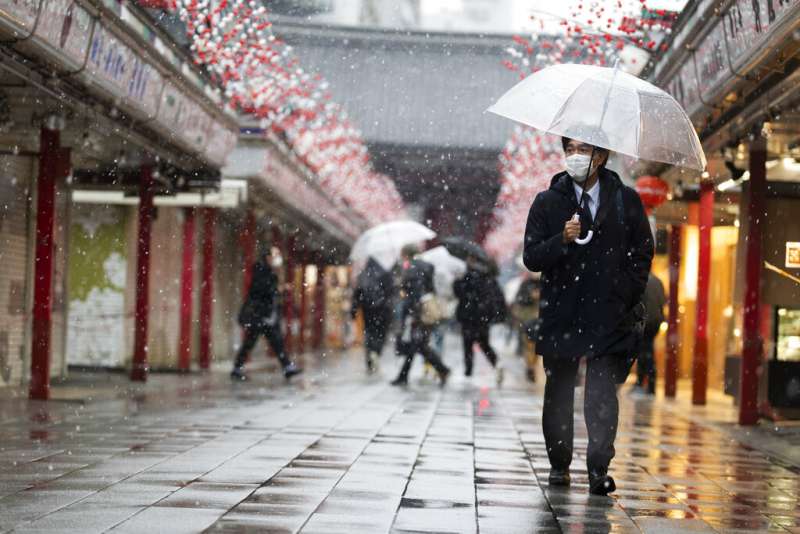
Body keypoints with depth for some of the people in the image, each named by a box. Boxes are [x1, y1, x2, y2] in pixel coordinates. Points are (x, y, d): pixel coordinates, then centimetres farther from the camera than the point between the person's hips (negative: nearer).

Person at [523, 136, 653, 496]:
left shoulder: (626, 200, 6)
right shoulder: (547, 203, 6)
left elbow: (643, 252, 10)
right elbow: (531, 258, 0)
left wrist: (628, 297, 1)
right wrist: (562, 239, -17)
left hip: (609, 314, -1)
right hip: (561, 314, 1)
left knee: (602, 393, -9)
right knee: (559, 392, 8)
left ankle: (599, 469, -6)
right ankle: (559, 464, 22)